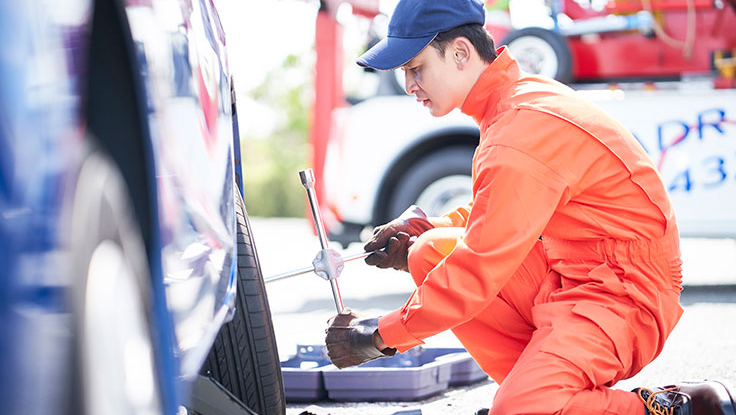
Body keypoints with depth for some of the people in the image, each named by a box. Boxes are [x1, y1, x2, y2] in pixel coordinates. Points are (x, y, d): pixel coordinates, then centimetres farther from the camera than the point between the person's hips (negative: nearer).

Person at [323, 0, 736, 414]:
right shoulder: (522, 94, 9)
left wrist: (379, 336, -13)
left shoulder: (521, 131, -23)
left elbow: (477, 275, -22)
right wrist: (424, 229, 8)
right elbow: (498, 215, 24)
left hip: (622, 292, -10)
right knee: (429, 253, 5)